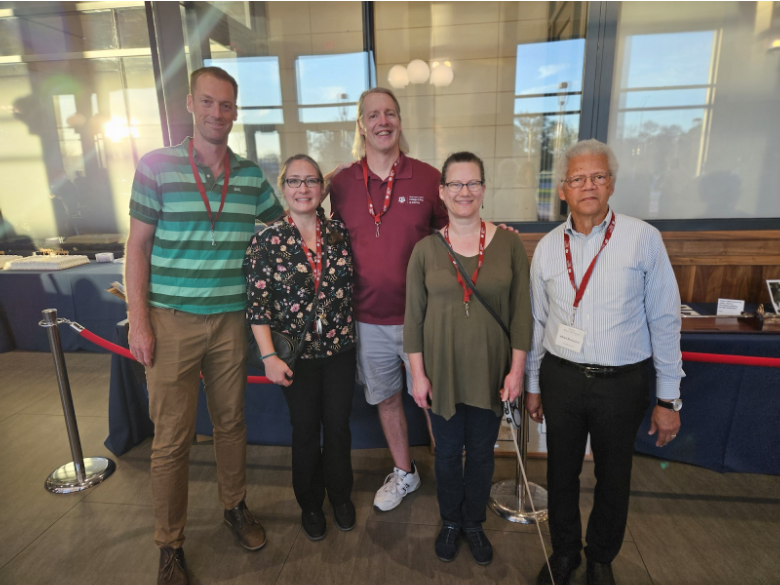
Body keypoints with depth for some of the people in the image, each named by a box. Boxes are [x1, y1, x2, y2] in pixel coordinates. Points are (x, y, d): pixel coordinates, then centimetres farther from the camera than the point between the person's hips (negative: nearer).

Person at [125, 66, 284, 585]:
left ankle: (235, 506, 38)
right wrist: (138, 321, -7)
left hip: (230, 321, 3)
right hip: (172, 321, -2)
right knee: (172, 437, 5)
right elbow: (138, 246, -2)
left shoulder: (252, 175, 5)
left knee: (231, 421, 16)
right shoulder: (157, 166, -2)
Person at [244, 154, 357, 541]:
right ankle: (310, 503, 36)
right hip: (297, 354, -2)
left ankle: (340, 495, 38)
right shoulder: (267, 242, -9)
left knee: (338, 425, 13)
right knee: (305, 429, 12)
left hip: (340, 349, 2)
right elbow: (257, 306, -11)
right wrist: (269, 357, -16)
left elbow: (352, 286, 10)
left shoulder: (340, 233, -1)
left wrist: (353, 335, 5)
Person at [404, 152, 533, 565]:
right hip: (443, 372, 0)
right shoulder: (425, 249, -4)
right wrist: (418, 374, -4)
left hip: (490, 371, 0)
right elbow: (413, 317, -2)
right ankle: (450, 522, 42)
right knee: (448, 452, 16)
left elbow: (521, 310, -3)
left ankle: (474, 523, 42)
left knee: (481, 453, 16)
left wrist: (517, 368, -5)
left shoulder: (509, 244, -4)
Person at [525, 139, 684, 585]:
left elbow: (665, 321, -5)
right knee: (562, 472, 16)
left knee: (614, 480, 16)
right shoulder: (548, 246, 1)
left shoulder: (644, 239, -7)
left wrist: (669, 398, -4)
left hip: (622, 382, -2)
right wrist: (533, 385, 11)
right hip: (561, 377, 2)